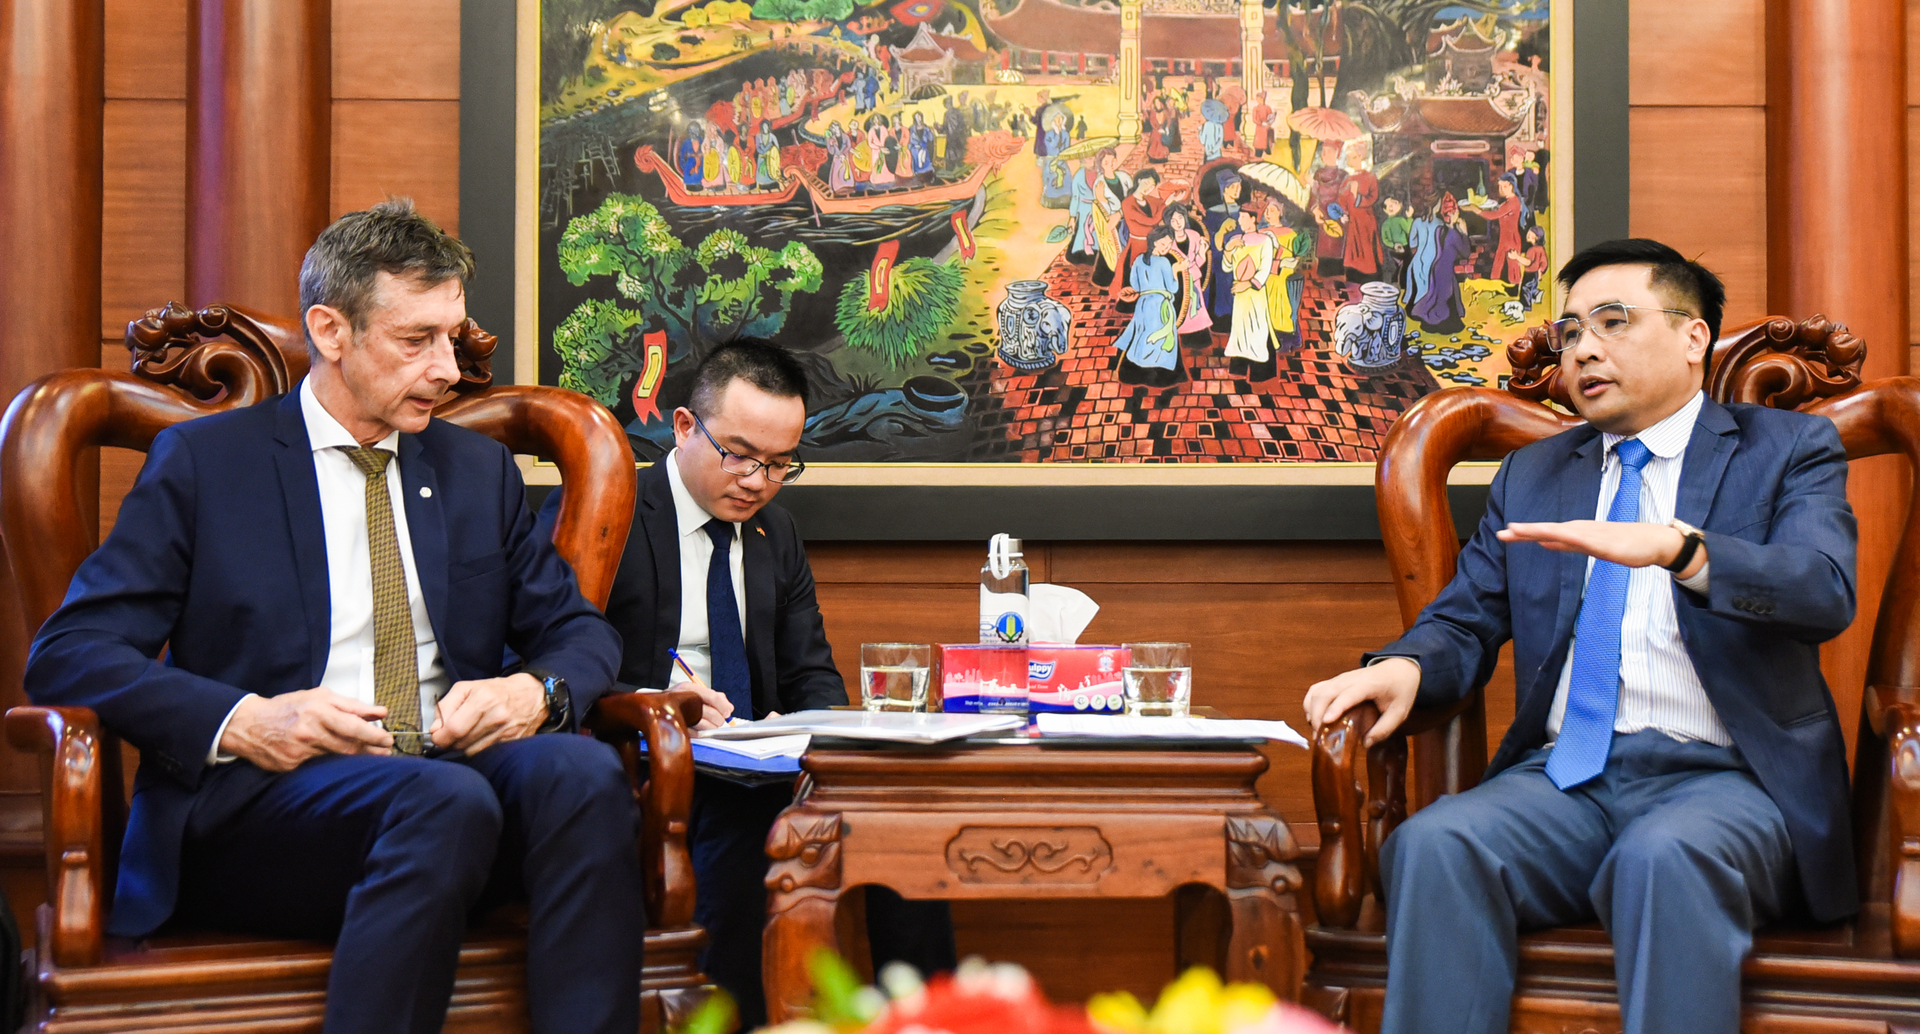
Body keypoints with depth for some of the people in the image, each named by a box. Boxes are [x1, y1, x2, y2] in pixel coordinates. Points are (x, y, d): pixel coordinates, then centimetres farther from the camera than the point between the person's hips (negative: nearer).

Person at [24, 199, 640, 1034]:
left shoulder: (479, 470, 20)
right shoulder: (203, 462, 7)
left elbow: (579, 631, 21)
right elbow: (66, 653, 0)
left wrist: (536, 691, -4)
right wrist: (243, 722, -16)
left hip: (459, 768, 4)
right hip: (259, 805, -4)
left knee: (581, 768, -29)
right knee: (446, 798, -36)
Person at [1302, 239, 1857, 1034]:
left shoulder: (1788, 450, 9)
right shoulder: (1531, 475, 23)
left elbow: (1826, 591, -9)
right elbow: (1466, 621, 18)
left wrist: (1675, 546, -27)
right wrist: (1404, 666, -7)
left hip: (1722, 778, -3)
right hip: (1565, 776, 3)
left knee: (1664, 858, -37)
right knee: (1433, 845, -28)